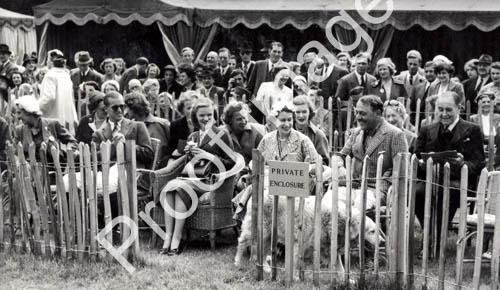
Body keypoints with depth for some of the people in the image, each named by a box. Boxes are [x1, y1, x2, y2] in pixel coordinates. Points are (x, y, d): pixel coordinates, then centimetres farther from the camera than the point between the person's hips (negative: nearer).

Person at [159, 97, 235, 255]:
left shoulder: (222, 135, 6)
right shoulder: (192, 137, 23)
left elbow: (231, 163, 0)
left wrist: (209, 156, -10)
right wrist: (189, 154, 5)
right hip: (192, 177, 5)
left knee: (181, 188, -32)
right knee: (168, 188, -27)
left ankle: (177, 240, -31)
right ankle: (168, 238, -32)